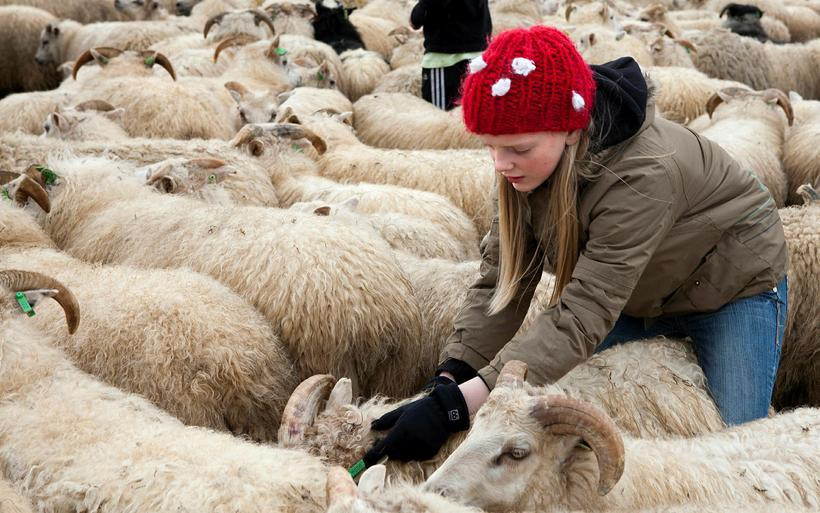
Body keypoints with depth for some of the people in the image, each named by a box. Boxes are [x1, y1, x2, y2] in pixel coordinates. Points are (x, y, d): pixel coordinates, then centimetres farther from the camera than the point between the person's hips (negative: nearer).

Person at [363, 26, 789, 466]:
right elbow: (501, 276, -19)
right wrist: (450, 378, -34)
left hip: (733, 283, -5)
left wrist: (455, 405, -54)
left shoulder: (643, 175, -43)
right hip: (632, 293, 6)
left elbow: (581, 319, -47)